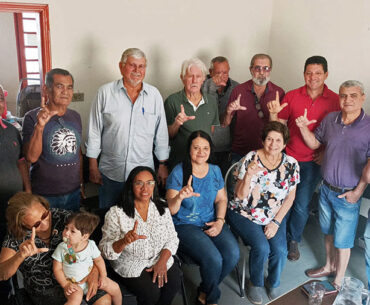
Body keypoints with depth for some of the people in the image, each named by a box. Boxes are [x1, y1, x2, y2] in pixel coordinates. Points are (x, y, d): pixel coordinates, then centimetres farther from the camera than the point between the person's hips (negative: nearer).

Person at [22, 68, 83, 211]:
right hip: (45, 195, -5)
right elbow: (31, 157, -19)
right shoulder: (32, 117, -11)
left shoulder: (75, 116, 6)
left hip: (74, 192, 5)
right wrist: (39, 126, -31)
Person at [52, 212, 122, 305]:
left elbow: (99, 260, 3)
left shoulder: (91, 245, -12)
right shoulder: (62, 248, -15)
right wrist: (65, 284, -18)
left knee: (115, 287, -1)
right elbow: (57, 269, -9)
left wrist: (103, 276, -6)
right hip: (73, 283, -2)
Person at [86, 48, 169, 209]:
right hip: (110, 173, -1)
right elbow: (94, 132, 0)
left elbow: (161, 133, 7)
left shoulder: (154, 94, 2)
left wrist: (163, 165, 7)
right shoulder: (105, 92, -4)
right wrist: (93, 167, -1)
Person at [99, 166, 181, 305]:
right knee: (151, 291, -26)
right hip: (130, 264, -3)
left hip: (159, 260, 4)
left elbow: (172, 239, 4)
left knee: (174, 282, -21)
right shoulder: (116, 213, -10)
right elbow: (105, 250, -12)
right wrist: (124, 241, -33)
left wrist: (162, 261, -14)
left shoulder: (162, 209, 3)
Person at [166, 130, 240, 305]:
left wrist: (220, 221, -5)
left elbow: (221, 199, 13)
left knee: (233, 254, -20)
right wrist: (179, 197, -36)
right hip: (185, 225, -5)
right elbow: (171, 210, -13)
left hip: (211, 223, 5)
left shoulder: (215, 170, 7)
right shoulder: (178, 172, -9)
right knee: (213, 259, -26)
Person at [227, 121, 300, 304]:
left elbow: (290, 197, 3)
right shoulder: (250, 159, -13)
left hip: (275, 216, 3)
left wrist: (276, 222, -7)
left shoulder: (291, 164, -3)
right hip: (244, 215, -3)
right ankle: (255, 283, 9)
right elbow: (240, 196, -13)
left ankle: (273, 284, 16)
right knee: (262, 247, -23)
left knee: (280, 250, -17)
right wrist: (249, 175, -32)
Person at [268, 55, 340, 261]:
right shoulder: (292, 96, -3)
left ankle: (294, 241, 29)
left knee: (301, 206, 6)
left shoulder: (334, 100, -4)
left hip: (312, 161, 0)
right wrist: (274, 113, -21)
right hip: (288, 157, 1)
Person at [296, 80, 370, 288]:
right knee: (328, 233, 22)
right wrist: (303, 127, -7)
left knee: (343, 241, 10)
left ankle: (339, 280, 31)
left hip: (348, 195, -4)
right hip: (326, 188, 5)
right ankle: (329, 267, 45)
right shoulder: (330, 119, -1)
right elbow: (314, 143, 11)